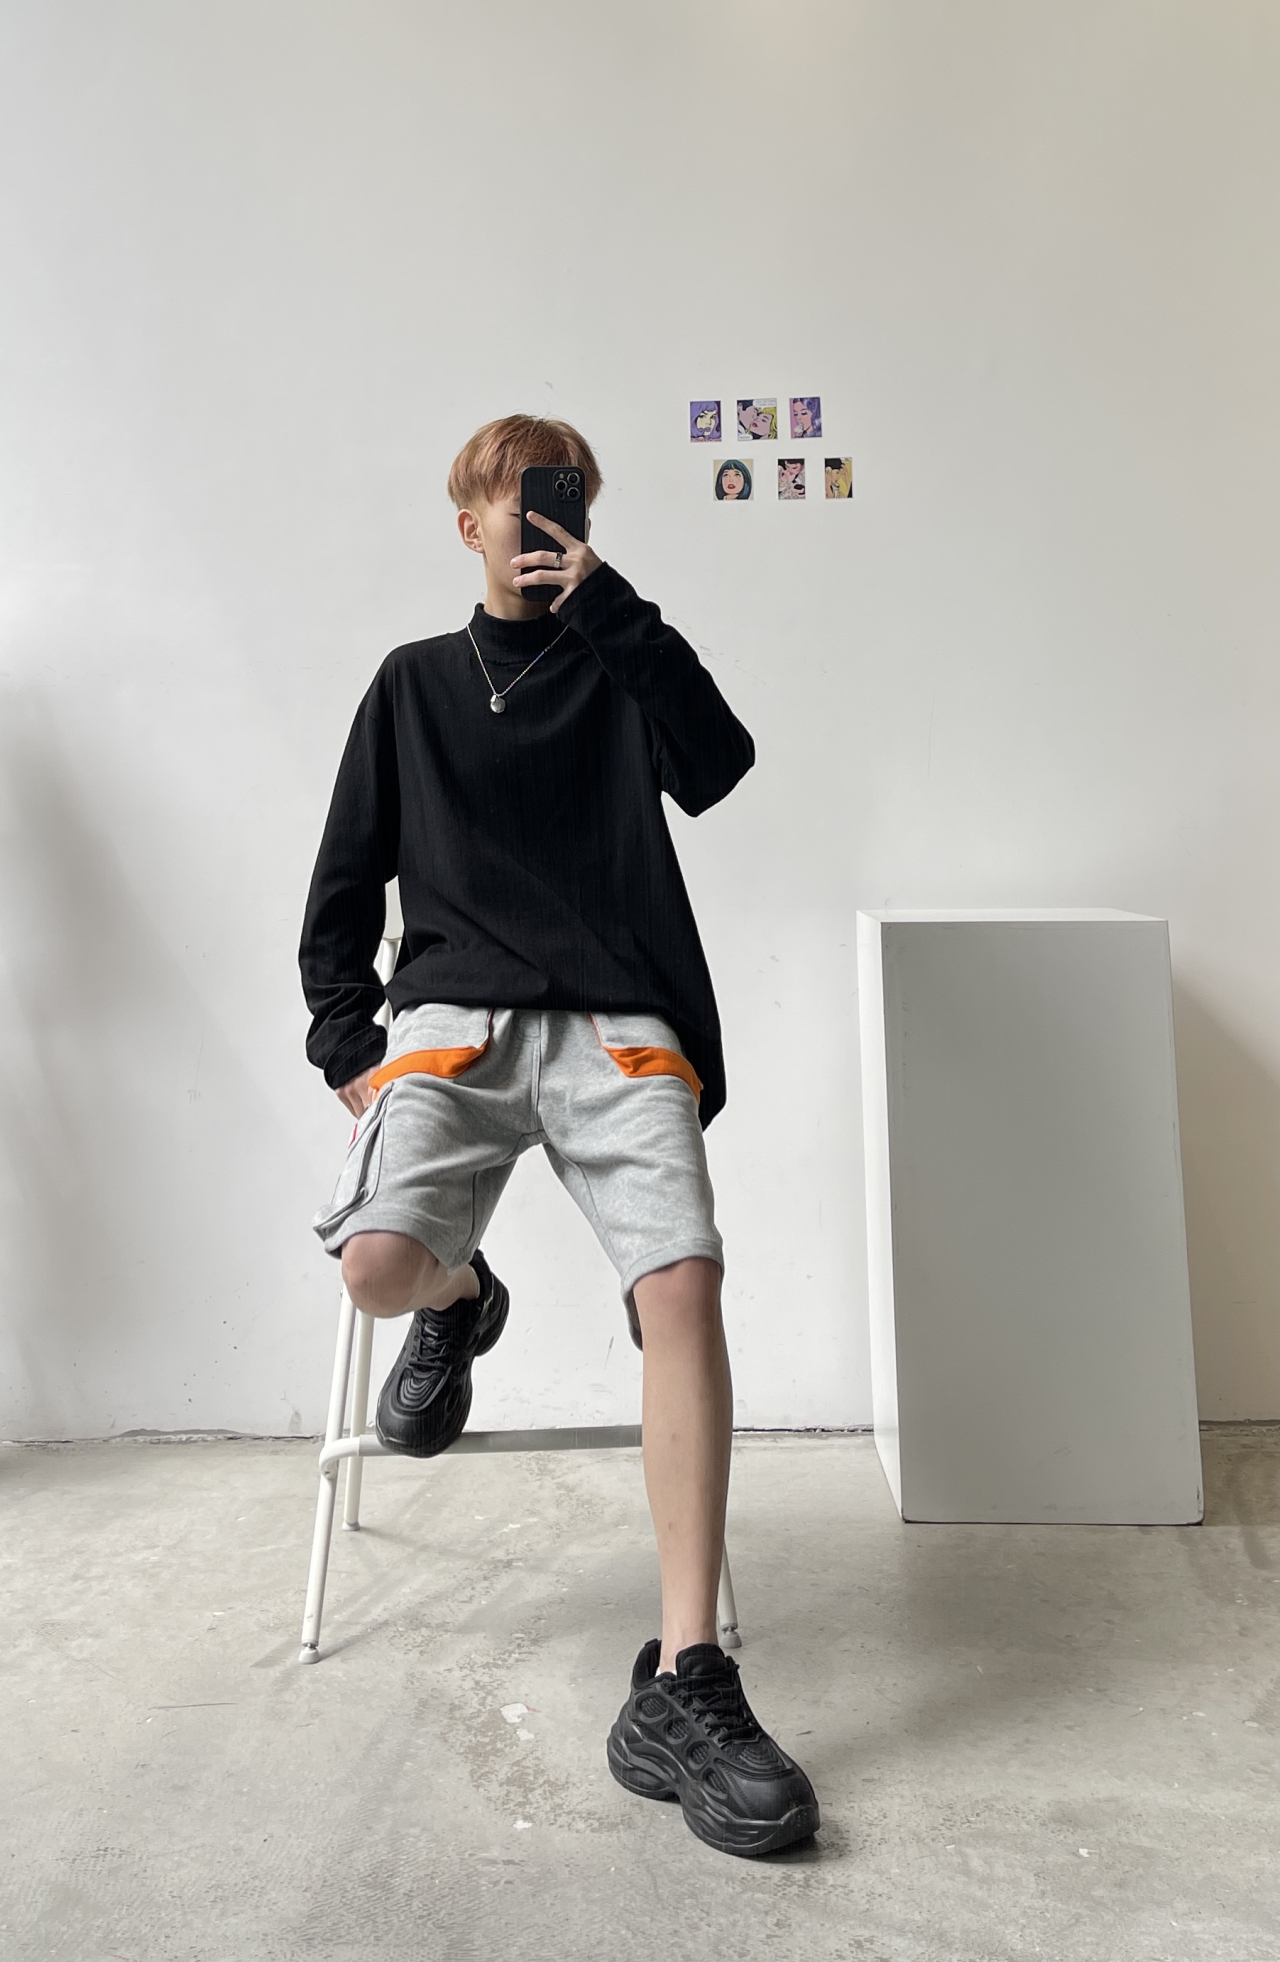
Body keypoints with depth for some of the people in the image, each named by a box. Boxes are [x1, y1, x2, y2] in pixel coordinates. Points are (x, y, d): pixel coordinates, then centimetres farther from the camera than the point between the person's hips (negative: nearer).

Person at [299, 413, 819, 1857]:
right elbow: (346, 880, 18)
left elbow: (717, 765, -1)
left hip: (617, 1028, 0)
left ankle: (680, 1688, -19)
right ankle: (461, 1305, 12)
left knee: (683, 1283, -25)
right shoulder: (415, 681, 21)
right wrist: (346, 1042, 5)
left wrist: (606, 603, -1)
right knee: (378, 1262, -27)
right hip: (452, 1018, 1)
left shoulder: (618, 669, 20)